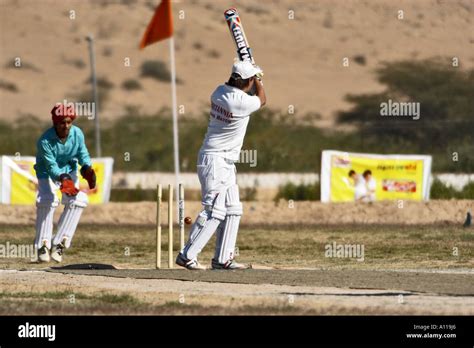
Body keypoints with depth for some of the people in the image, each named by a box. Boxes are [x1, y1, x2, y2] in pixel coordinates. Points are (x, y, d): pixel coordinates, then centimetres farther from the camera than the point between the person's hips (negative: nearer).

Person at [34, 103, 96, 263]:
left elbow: (83, 154, -3)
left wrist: (87, 168, -23)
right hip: (48, 172, -4)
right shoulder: (45, 141, -30)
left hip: (69, 171, 4)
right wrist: (63, 179, -48)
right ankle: (43, 245, -17)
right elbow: (52, 166, -31)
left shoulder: (77, 134, -18)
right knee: (47, 200, -28)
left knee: (78, 200, -18)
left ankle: (59, 244, -11)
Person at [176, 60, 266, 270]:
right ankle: (187, 256, -11)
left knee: (232, 210, 11)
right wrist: (257, 79, 15)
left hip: (226, 164, 10)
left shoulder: (219, 92, 2)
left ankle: (222, 259, 12)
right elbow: (262, 100, 2)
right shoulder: (241, 102, -20)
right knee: (215, 211, -11)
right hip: (216, 160, -10)